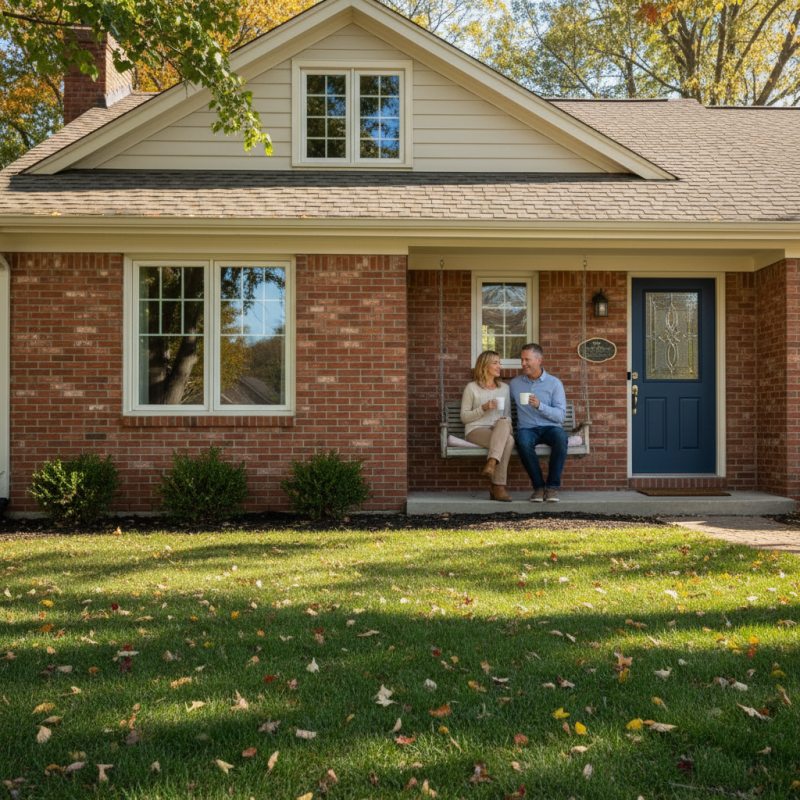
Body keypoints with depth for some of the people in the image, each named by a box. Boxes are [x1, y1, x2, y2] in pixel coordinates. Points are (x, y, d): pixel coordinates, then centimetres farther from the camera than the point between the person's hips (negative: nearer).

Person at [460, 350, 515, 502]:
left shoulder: (504, 387, 20)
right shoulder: (472, 388, 7)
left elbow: (508, 414, 21)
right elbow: (464, 417, 5)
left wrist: (506, 421, -4)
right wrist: (483, 408, -10)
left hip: (499, 430, 4)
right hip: (476, 430, -3)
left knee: (504, 424, -36)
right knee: (508, 440, -34)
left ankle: (491, 464, -44)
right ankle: (499, 486, -37)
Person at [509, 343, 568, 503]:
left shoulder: (554, 383, 4)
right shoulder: (515, 383, 12)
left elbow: (561, 416, -4)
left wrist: (539, 405, -19)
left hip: (550, 428, -1)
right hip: (527, 429, 1)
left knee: (560, 436, -37)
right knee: (522, 442, -37)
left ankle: (553, 486, -25)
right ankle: (538, 486, -21)